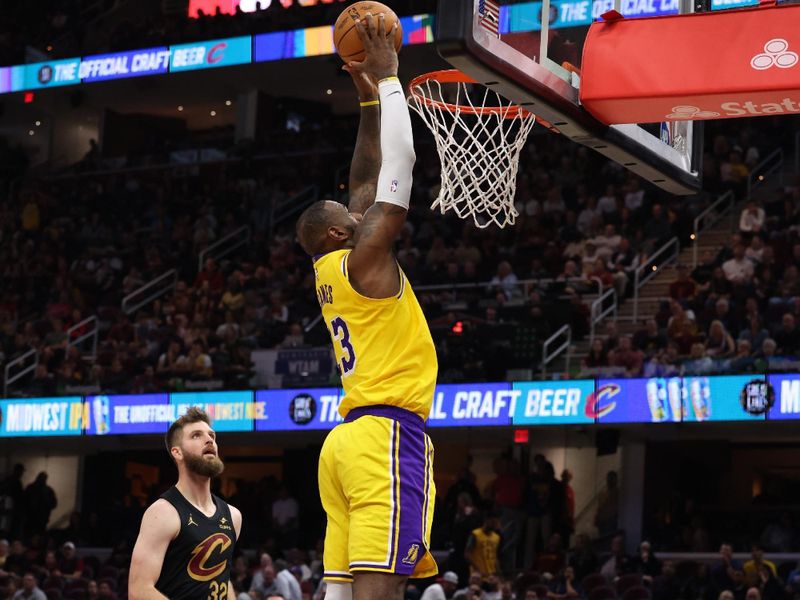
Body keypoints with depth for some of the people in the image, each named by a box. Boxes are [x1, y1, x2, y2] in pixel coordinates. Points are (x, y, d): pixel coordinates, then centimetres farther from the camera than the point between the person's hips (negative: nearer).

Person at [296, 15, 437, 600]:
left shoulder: (330, 271, 18)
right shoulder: (363, 259, -6)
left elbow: (368, 179, 26)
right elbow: (400, 161, -7)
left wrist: (369, 94, 25)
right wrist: (386, 78, 0)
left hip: (349, 436, 10)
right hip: (387, 434, -10)